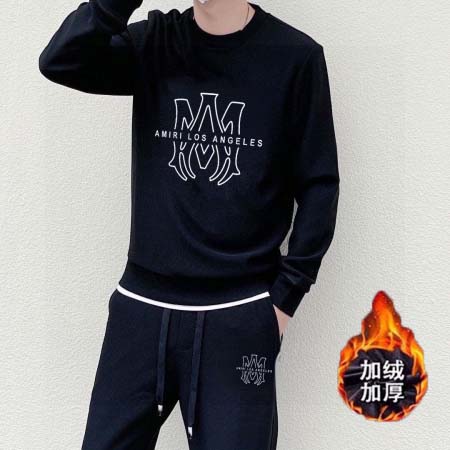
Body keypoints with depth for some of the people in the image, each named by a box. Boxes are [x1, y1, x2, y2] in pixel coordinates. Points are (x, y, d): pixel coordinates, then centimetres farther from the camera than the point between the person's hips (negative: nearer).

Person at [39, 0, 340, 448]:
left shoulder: (294, 56, -3)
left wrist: (285, 296, -5)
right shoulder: (154, 42, 4)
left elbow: (318, 186, -1)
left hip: (239, 317, -2)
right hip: (141, 307, 3)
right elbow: (59, 62, -11)